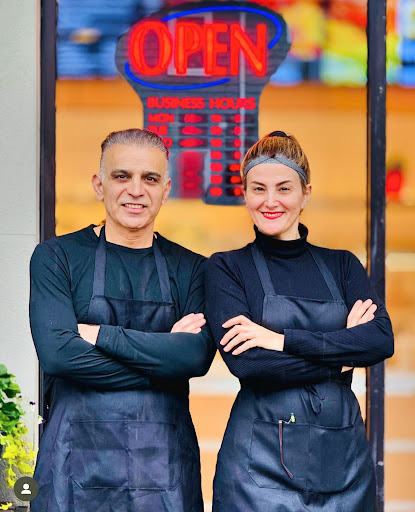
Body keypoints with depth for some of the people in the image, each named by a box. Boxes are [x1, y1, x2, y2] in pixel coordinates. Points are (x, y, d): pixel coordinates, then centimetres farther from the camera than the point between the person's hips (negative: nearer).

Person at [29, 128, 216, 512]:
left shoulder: (190, 269, 8)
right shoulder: (56, 257, 2)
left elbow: (197, 357, -9)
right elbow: (56, 352, -13)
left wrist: (100, 334, -12)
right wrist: (162, 353, -10)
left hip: (165, 459, 2)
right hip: (79, 456, -2)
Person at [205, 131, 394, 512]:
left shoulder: (342, 265, 10)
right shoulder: (227, 268, 1)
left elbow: (382, 341, -7)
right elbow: (245, 362, -13)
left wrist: (283, 340, -15)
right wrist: (342, 354, -8)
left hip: (343, 453, 3)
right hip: (260, 459, -3)